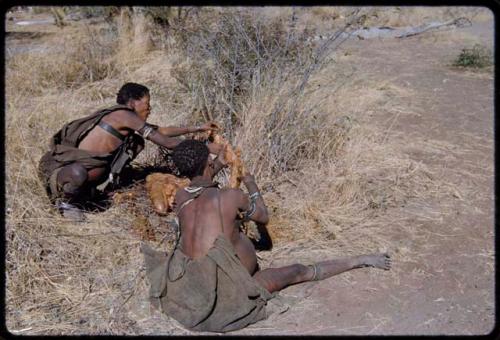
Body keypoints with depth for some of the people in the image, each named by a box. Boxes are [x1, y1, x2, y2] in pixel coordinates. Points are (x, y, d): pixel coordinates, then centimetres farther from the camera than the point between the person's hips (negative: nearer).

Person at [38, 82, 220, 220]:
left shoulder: (129, 124, 7)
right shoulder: (123, 114, -19)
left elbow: (161, 130, 17)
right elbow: (166, 142, -19)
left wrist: (197, 129, 19)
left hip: (79, 164, 9)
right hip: (58, 167, -8)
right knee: (78, 174, -46)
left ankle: (86, 191, 8)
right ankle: (65, 201, -7)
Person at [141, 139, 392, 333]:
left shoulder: (180, 197, -1)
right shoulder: (231, 196, -15)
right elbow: (264, 217, 6)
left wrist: (219, 164, 31)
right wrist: (251, 184, 20)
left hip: (189, 292, 4)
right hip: (229, 298, -4)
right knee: (299, 271, 9)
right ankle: (360, 261, 23)